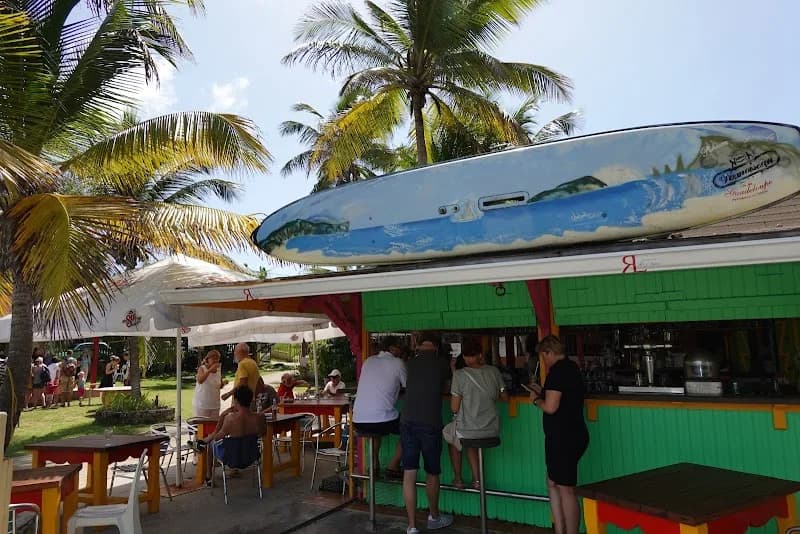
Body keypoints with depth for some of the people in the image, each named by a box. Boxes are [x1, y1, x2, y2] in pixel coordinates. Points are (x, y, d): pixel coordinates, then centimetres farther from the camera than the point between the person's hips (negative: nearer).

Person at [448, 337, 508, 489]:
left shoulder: (460, 374, -15)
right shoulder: (493, 371, -3)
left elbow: (454, 408, -13)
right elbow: (505, 398, 8)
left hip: (468, 430, -4)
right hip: (492, 430, 4)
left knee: (453, 438, 30)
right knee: (470, 441, 34)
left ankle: (458, 479, 36)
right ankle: (476, 479, 29)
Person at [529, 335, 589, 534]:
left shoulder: (557, 371, -17)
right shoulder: (571, 367, 13)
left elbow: (551, 407, -22)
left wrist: (536, 399, -4)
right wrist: (543, 392, 17)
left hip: (563, 438, -10)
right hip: (571, 435, 10)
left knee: (566, 489, -1)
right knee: (553, 484, 18)